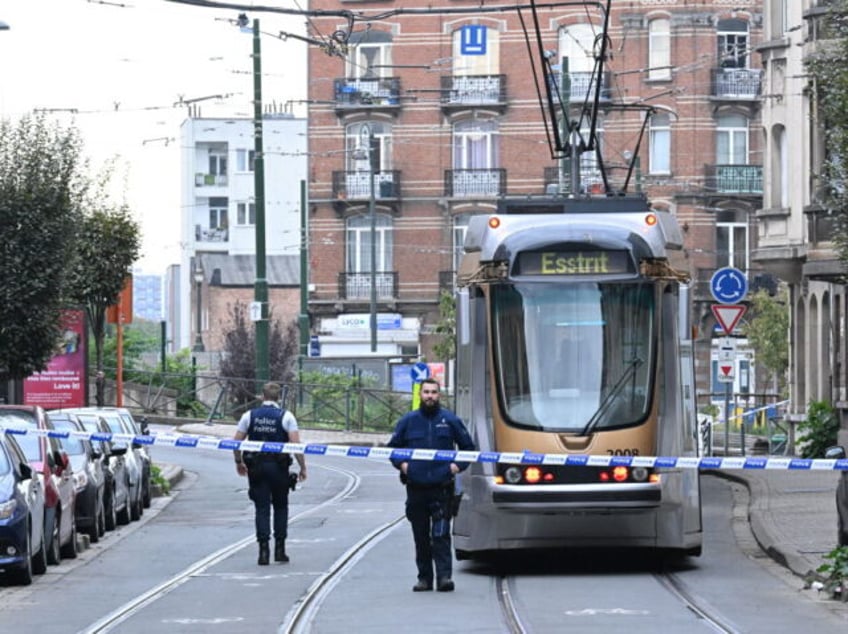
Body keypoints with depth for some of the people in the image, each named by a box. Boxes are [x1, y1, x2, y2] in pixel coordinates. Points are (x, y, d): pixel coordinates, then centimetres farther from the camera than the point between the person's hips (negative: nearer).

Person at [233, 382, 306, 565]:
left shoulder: (249, 415, 3)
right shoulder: (286, 416, -3)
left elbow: (236, 441, 3)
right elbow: (296, 444, -11)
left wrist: (239, 462, 18)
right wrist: (303, 467, -4)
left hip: (256, 467, 1)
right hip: (279, 467, -1)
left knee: (262, 508, 3)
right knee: (280, 506, 15)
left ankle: (263, 550, -7)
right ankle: (279, 549, 13)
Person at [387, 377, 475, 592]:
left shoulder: (450, 420, 5)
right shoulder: (408, 421, 8)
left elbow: (468, 446, 13)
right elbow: (392, 447, 18)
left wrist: (458, 465, -1)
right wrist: (401, 464, 1)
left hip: (442, 487, -2)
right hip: (416, 488, 2)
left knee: (441, 535, -11)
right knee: (421, 537, 8)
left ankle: (444, 575, -14)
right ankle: (424, 577, 15)